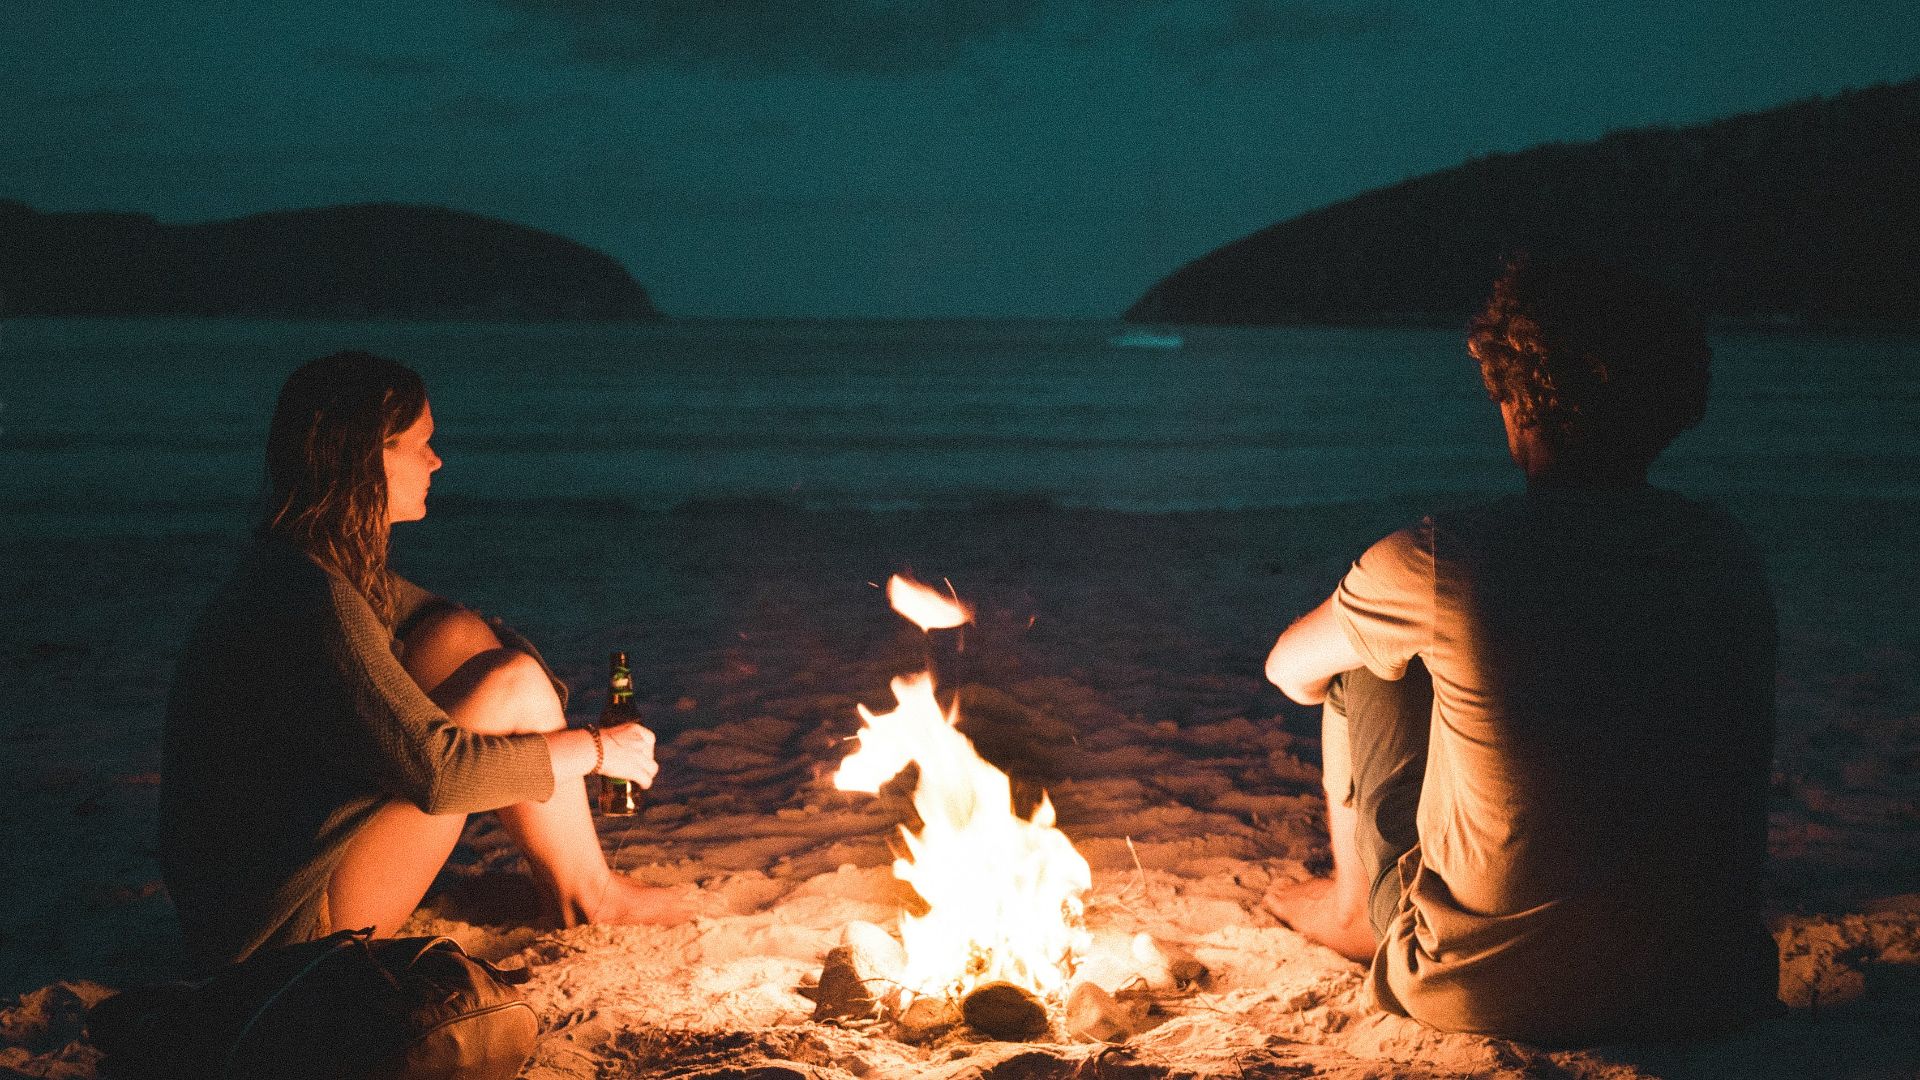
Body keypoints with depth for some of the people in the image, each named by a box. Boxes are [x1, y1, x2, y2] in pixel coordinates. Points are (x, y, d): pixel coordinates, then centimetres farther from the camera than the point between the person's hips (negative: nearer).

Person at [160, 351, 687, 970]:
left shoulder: (338, 567, 4)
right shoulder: (311, 602, -26)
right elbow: (438, 769, -26)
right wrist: (594, 748, -12)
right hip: (290, 926, -9)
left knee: (459, 637, 2)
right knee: (512, 682, -14)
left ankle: (571, 884, 6)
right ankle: (588, 896, 8)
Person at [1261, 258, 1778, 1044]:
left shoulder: (1438, 563, -18)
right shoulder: (1730, 557, -5)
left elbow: (1289, 671, 3)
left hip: (1489, 995, -4)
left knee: (1363, 671, 12)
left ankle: (1354, 906, 36)